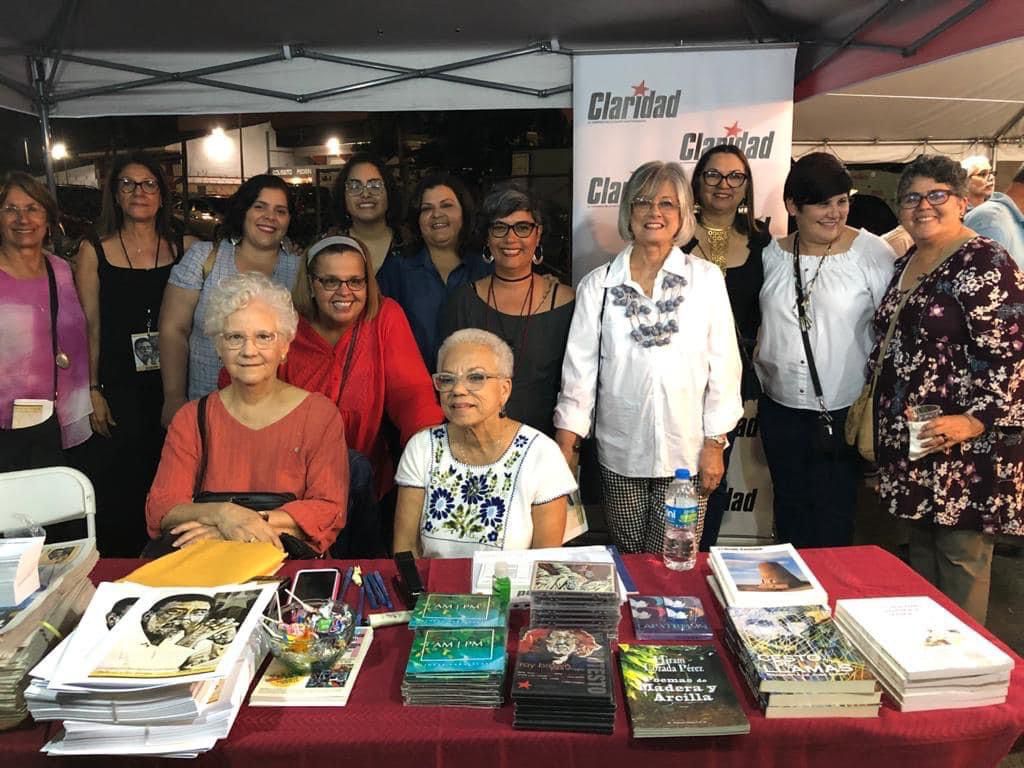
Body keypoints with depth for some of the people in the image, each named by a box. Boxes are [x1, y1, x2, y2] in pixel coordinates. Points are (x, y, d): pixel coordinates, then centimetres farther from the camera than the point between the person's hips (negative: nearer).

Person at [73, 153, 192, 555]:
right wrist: (92, 391, -4)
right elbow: (89, 326, 2)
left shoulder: (183, 248, 6)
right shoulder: (94, 251, 3)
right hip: (119, 389, -1)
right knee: (119, 486, 1)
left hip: (172, 386, 1)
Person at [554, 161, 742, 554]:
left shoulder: (707, 279, -2)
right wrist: (566, 445, -1)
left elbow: (724, 364, 0)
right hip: (620, 455, 1)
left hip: (687, 453, -1)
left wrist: (715, 442, 0)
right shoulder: (598, 285, 0)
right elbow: (580, 368, 1)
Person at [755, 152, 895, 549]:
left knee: (833, 521, 7)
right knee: (790, 511, 18)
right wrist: (759, 374, 8)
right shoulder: (772, 255, 3)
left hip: (843, 412, -3)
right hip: (780, 409, 4)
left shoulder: (874, 254, -7)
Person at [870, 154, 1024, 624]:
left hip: (963, 444, -8)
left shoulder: (984, 263, -12)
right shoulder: (905, 264, 12)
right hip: (910, 441, 8)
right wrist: (874, 409, 17)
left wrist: (976, 419, -25)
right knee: (920, 549, 19)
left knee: (960, 554, 3)